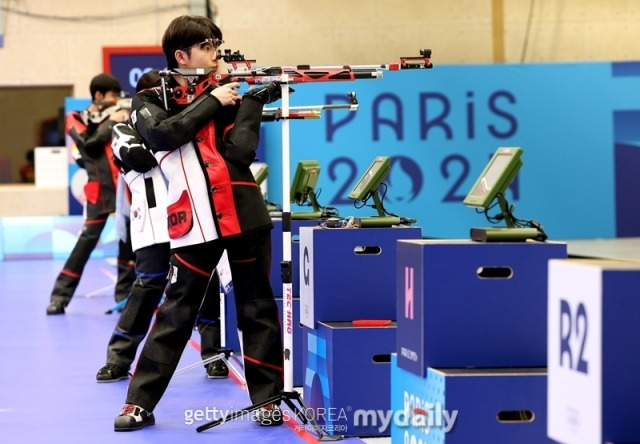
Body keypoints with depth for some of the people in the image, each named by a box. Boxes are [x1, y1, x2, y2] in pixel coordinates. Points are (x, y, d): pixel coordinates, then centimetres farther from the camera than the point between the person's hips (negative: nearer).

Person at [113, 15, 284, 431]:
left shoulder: (227, 94, 11)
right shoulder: (152, 101, 6)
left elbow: (240, 152, -3)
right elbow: (163, 135, -16)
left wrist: (253, 102, -8)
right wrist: (212, 102, -10)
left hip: (244, 216, 2)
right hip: (195, 222, -2)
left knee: (258, 309, 4)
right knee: (175, 313, -2)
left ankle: (267, 399, 11)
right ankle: (140, 403, 4)